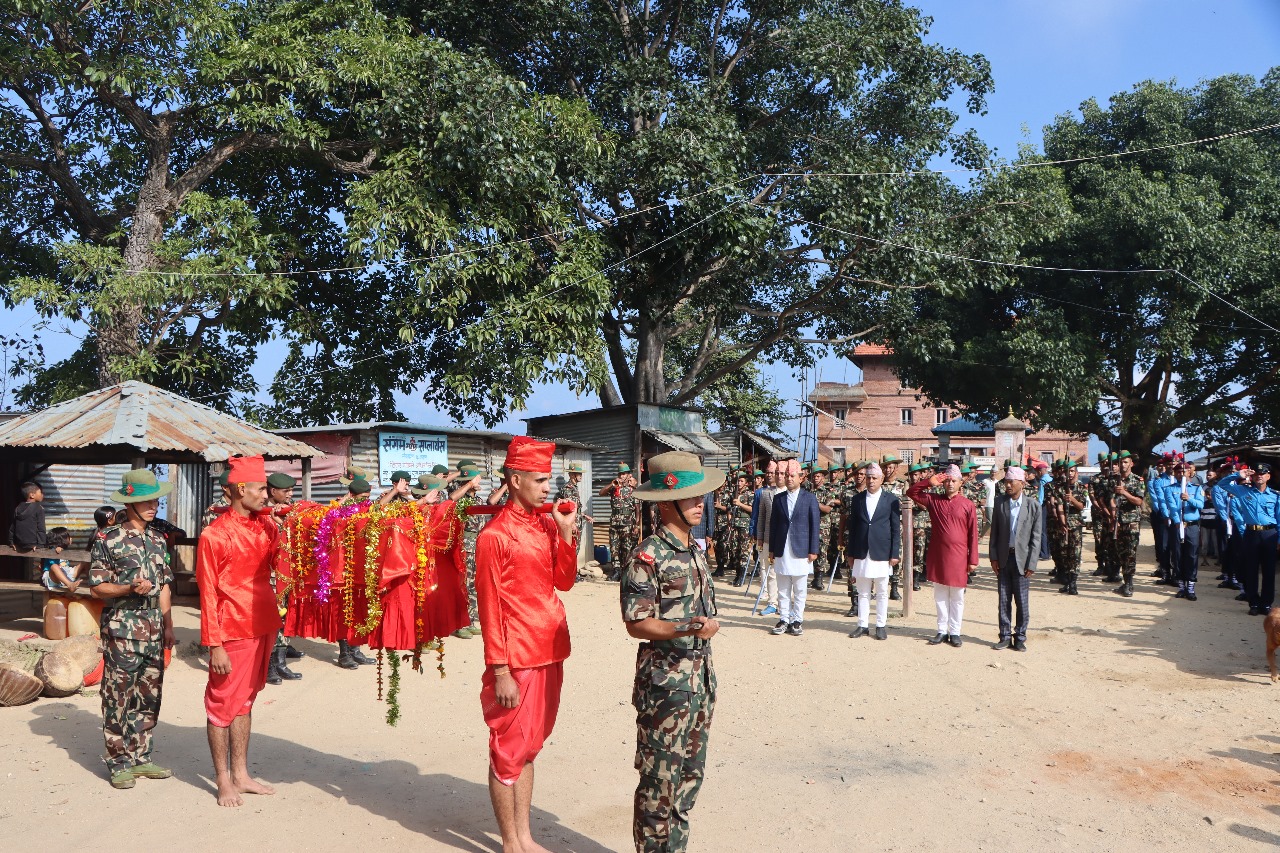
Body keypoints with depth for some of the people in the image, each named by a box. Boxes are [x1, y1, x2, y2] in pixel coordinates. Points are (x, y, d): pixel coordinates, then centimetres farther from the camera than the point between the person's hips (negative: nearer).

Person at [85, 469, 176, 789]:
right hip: (122, 631, -6)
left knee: (149, 697, 10)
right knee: (118, 698, 1)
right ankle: (119, 763, 13)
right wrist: (129, 589, -23)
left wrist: (168, 625, 12)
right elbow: (96, 587, -7)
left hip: (153, 631, 6)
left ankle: (140, 757, 22)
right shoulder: (108, 541, -7)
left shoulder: (157, 541, 11)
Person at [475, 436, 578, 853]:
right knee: (508, 752, 6)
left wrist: (565, 531, -3)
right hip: (516, 661, -7)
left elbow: (564, 582, 8)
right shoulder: (495, 534, -14)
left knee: (529, 747, 17)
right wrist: (499, 672, -14)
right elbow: (490, 607, -13)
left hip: (549, 654, 7)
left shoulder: (547, 524, 8)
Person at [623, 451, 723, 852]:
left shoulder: (696, 550, 9)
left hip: (700, 676, 8)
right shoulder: (650, 554, -15)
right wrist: (684, 629, -28)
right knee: (660, 777, 2)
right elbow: (636, 623, -17)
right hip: (665, 680, -8)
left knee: (690, 772, 17)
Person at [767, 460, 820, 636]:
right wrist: (772, 549, 6)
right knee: (783, 589, 7)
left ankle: (797, 620, 12)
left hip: (801, 550, -2)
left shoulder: (809, 498, 1)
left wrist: (813, 550, -6)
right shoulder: (778, 498, 9)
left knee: (800, 590, 4)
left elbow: (814, 525, -1)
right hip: (782, 550, 3)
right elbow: (773, 524, 10)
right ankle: (784, 619, 14)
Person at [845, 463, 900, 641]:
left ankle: (881, 626, 15)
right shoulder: (857, 499, 7)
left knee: (882, 593, 6)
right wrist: (850, 553, 8)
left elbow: (896, 529, 1)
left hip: (882, 553, -2)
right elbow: (852, 527, 10)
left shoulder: (891, 499, 1)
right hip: (861, 553, 2)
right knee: (863, 593, 8)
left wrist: (895, 553, -5)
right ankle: (862, 625, 15)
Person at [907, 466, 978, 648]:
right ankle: (942, 631, 18)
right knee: (940, 596, 9)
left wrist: (973, 559, -4)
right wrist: (929, 482, -9)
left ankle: (955, 632, 14)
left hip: (958, 558, -2)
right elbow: (911, 492, 5)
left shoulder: (967, 505, -2)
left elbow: (973, 534, -1)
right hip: (937, 556, 2)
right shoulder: (933, 500, 4)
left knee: (957, 597, 6)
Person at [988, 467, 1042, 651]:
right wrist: (993, 557, 1)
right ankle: (1005, 636, 16)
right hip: (1003, 558, 2)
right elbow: (994, 531, 7)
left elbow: (1036, 537, -4)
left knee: (1022, 601, 3)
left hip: (1022, 558, -2)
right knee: (1003, 600, 7)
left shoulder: (1033, 505, -4)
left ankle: (1020, 637, 14)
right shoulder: (1000, 502, 3)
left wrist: (1031, 564, -8)